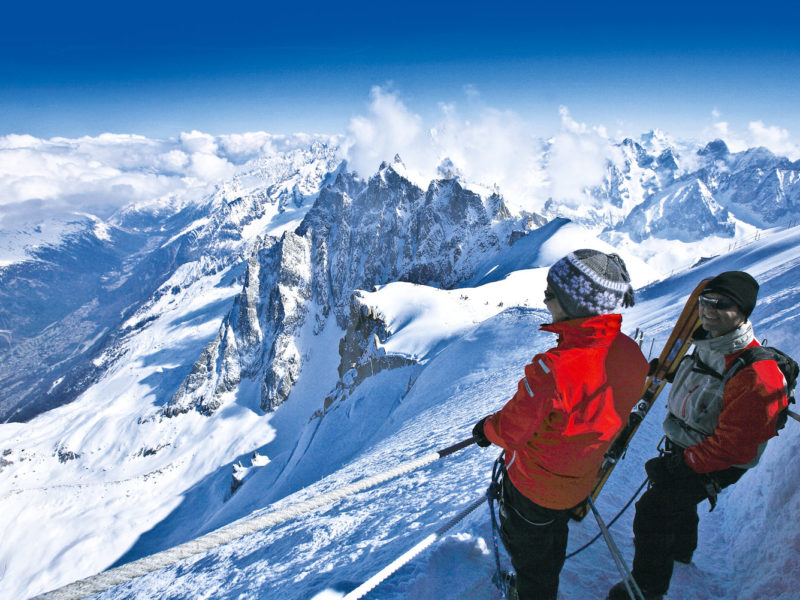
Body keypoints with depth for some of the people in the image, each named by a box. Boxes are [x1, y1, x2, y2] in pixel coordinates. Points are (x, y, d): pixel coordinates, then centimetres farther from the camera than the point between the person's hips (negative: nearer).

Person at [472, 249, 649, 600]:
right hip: (580, 483, 7)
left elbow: (510, 432, -27)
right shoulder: (631, 354, -16)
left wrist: (486, 429, -6)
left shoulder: (555, 369, -41)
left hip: (534, 483, -7)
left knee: (528, 551, 23)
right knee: (554, 537, 34)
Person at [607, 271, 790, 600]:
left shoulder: (756, 376, -33)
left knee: (652, 513, -4)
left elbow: (729, 446, -29)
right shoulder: (708, 346, -6)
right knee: (679, 501, 29)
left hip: (712, 464, -8)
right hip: (682, 448, 8)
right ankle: (681, 549, 59)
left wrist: (677, 465, -24)